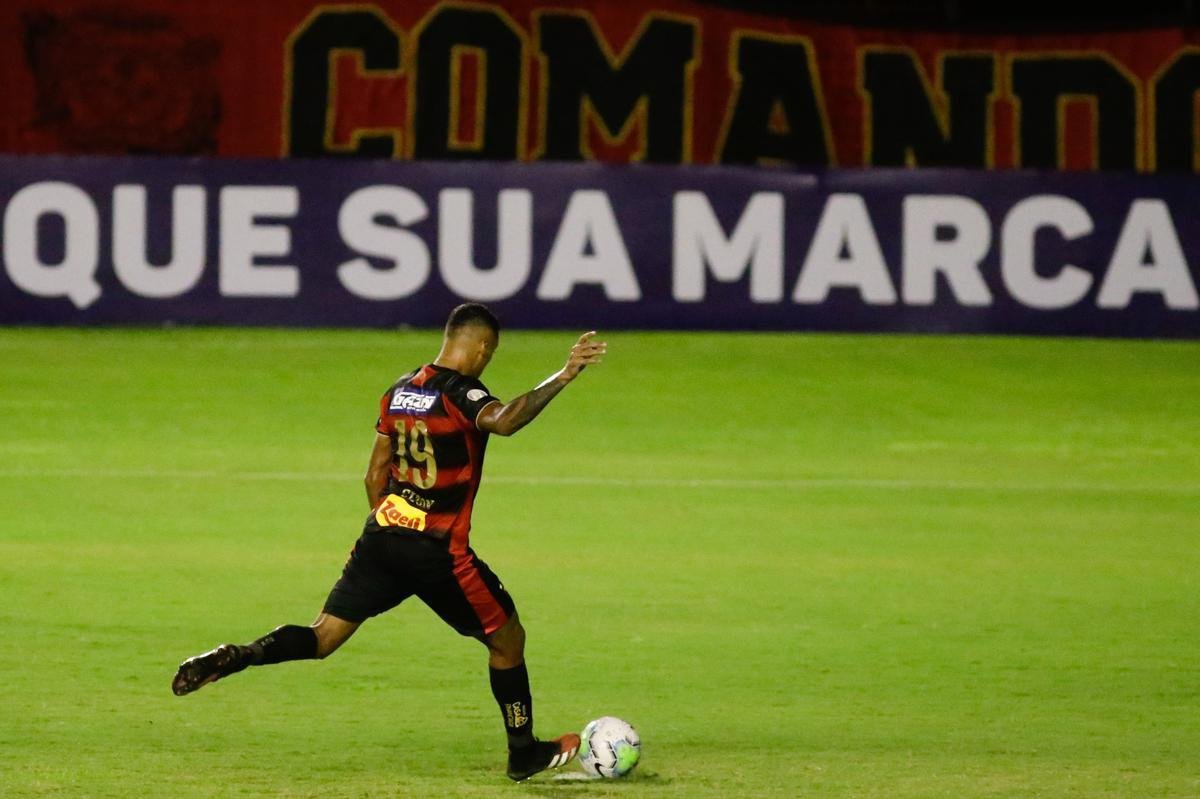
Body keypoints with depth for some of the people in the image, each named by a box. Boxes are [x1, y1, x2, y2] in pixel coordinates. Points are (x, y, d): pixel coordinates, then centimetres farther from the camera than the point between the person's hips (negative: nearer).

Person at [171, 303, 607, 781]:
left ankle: (231, 659, -16)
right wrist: (562, 377, -40)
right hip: (439, 552, -6)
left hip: (382, 535, 6)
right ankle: (524, 754, 22)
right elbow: (504, 421, -36)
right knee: (507, 639, 12)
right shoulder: (460, 394, -13)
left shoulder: (399, 391, 10)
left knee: (322, 638, 8)